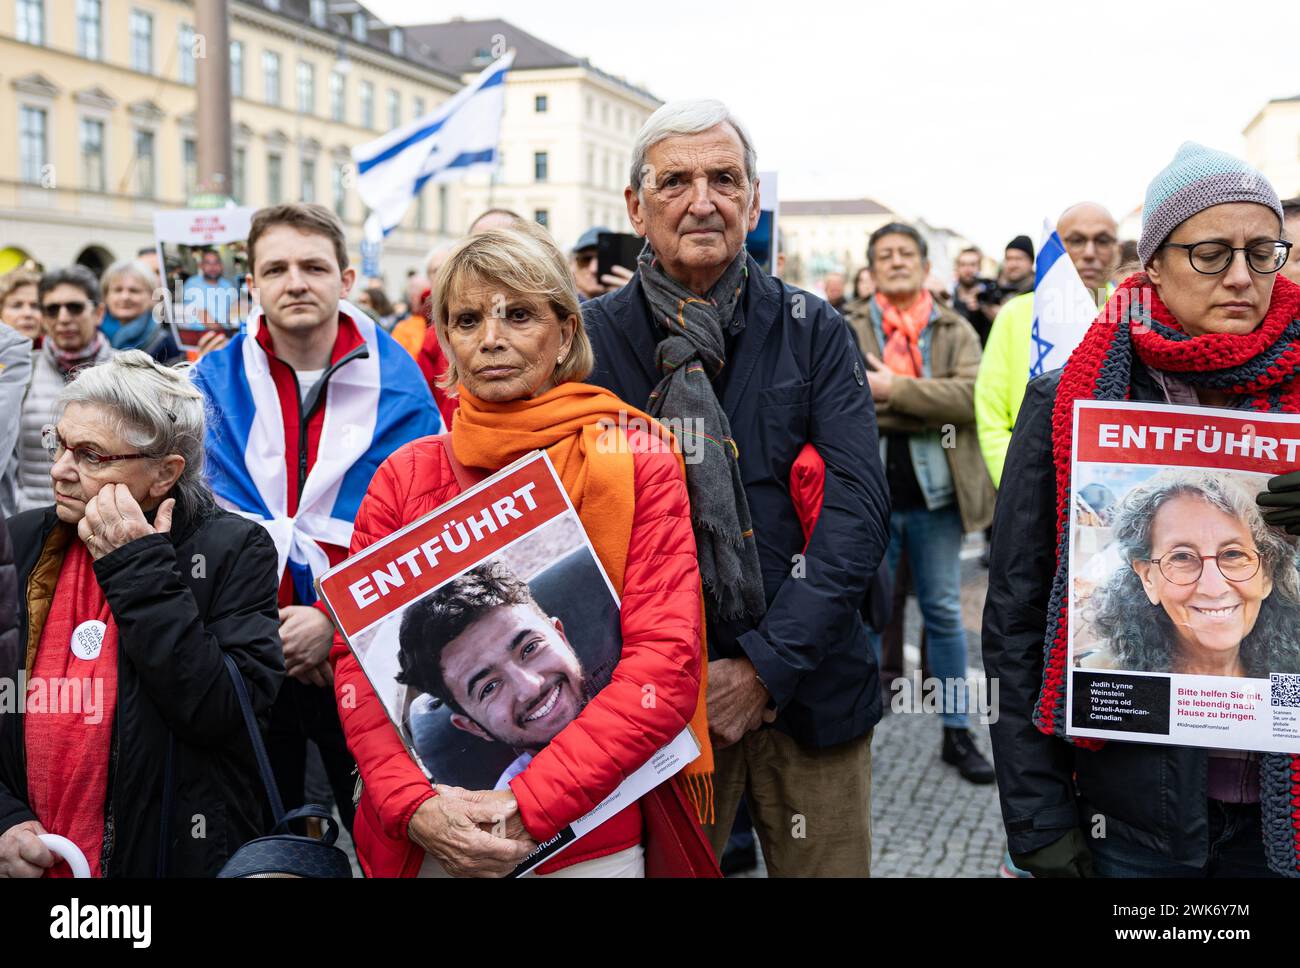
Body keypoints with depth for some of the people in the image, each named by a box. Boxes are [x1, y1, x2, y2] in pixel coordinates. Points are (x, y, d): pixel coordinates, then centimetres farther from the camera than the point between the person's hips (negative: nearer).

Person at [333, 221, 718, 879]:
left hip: (594, 841, -2)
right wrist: (416, 806, -15)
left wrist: (528, 808, -18)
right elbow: (359, 659, 1)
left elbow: (665, 663, -11)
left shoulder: (638, 462, -4)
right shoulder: (405, 476, 3)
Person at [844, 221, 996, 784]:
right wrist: (927, 410, -17)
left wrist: (897, 389, -19)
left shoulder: (956, 331, 5)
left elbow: (972, 396, -12)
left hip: (935, 494, 1)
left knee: (944, 612, 10)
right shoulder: (849, 331, 4)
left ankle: (957, 732, 21)